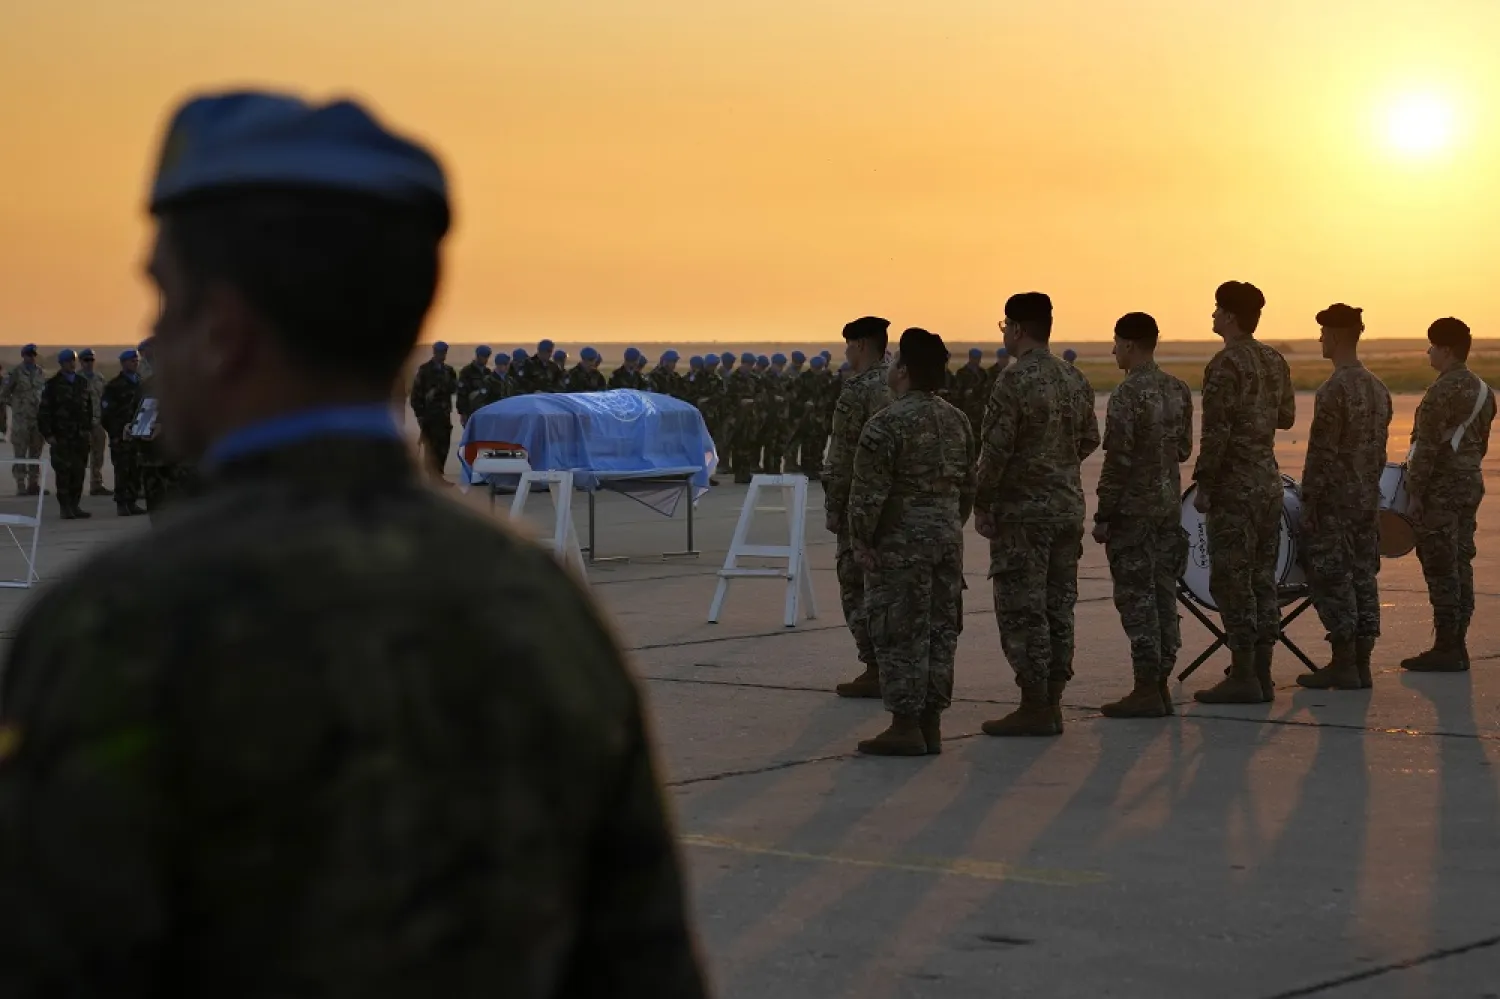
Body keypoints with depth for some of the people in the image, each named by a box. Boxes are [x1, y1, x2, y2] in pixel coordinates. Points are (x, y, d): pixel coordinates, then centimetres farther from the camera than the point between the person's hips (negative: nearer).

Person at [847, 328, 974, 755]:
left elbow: (868, 493, -16)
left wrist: (861, 540, -7)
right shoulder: (957, 421, 8)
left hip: (901, 542, -7)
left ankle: (906, 726, 0)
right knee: (941, 630, 10)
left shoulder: (886, 424, -14)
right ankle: (931, 722, 15)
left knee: (900, 634, -2)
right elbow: (968, 485, 14)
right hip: (948, 536, 7)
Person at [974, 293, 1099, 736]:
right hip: (1068, 507, 7)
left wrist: (981, 501, -6)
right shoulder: (1075, 379, 8)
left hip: (1022, 509, -7)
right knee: (1058, 607, 10)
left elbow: (997, 448, -17)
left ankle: (1034, 707, -2)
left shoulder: (1014, 380, -15)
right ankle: (1052, 703, 13)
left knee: (1022, 611, -3)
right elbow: (1090, 439, 15)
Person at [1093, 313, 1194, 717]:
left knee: (1136, 598, -3)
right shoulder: (1178, 390, 7)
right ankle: (1161, 683, 15)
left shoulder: (1127, 394, -15)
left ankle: (1147, 691, -3)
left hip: (1134, 509, -7)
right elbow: (1183, 449, 14)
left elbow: (1117, 461, -16)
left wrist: (1103, 516, -11)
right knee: (1162, 594, 11)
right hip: (1170, 504, 8)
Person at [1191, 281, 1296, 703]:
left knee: (1231, 579, -4)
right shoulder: (1275, 361, 10)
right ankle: (1262, 673, 13)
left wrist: (1203, 484, -12)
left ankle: (1243, 676, -5)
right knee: (1262, 577, 10)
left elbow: (1216, 432, -18)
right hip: (1270, 479, 8)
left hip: (1235, 484, -8)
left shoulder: (1225, 364, -14)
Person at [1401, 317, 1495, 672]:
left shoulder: (1442, 393, -17)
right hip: (1471, 483, 9)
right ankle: (1457, 646, 14)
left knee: (1441, 568, -6)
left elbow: (1427, 447, -19)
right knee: (1461, 565, 11)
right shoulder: (1481, 390, 11)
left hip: (1442, 487, -9)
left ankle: (1445, 649, -5)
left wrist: (1415, 491, -15)